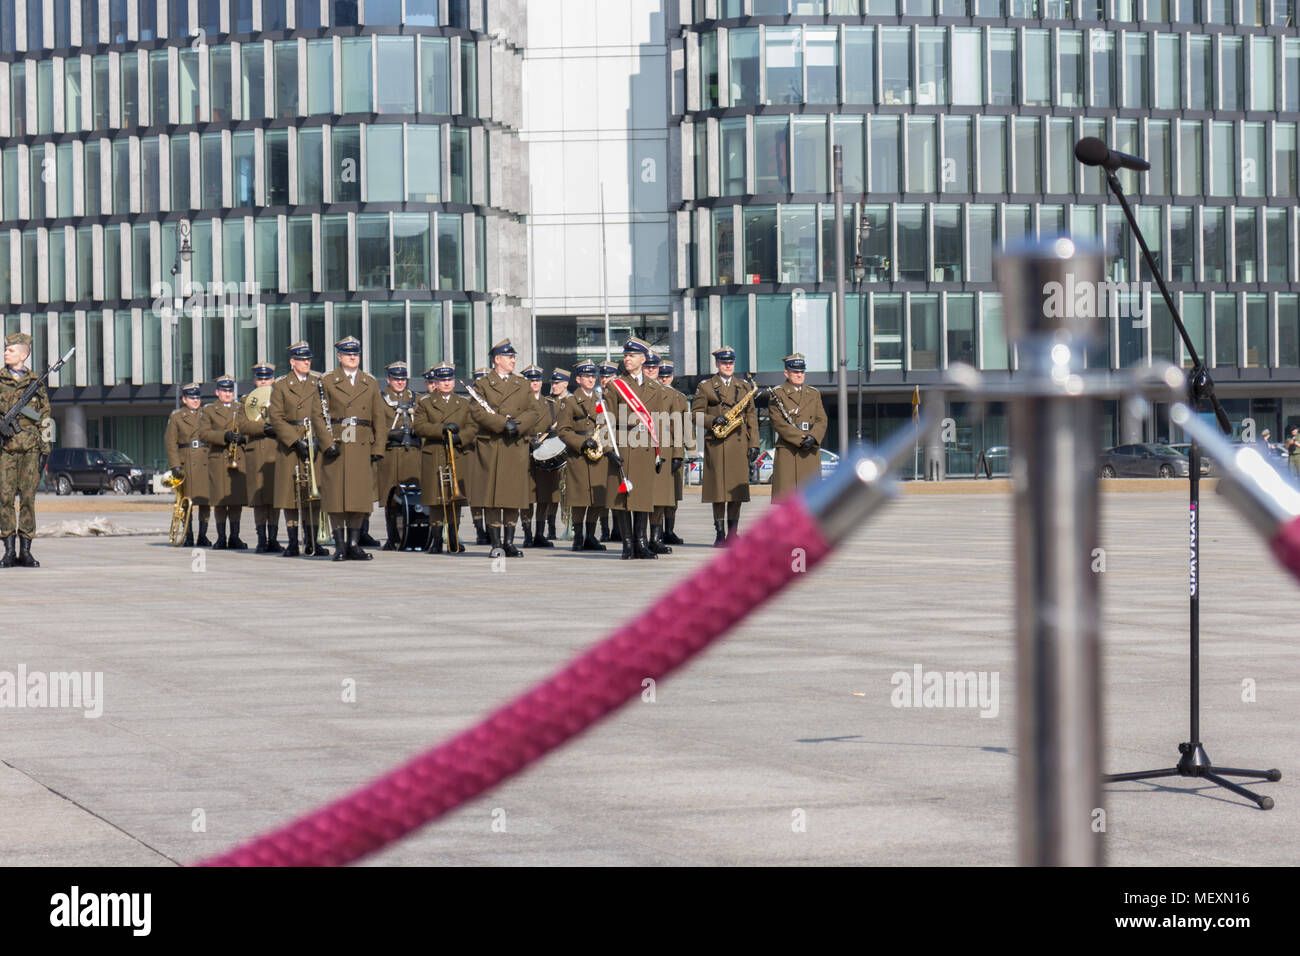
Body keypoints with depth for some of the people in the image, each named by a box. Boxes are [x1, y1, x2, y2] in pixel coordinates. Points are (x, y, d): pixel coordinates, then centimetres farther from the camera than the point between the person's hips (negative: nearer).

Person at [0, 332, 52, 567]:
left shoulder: (36, 383, 9)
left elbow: (44, 419, 10)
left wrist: (44, 450, 4)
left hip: (30, 446, 0)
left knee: (28, 497, -2)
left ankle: (25, 552, 2)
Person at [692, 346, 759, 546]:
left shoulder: (744, 387, 16)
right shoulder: (705, 386, 8)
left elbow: (751, 417, 13)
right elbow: (696, 413, 4)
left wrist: (754, 444, 6)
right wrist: (713, 420, -15)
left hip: (739, 444, 2)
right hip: (716, 444, -2)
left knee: (737, 489, 0)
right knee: (718, 488, -3)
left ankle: (732, 533, 6)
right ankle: (720, 534, 0)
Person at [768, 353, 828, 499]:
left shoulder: (814, 394, 18)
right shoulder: (777, 394, 3)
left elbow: (822, 420, 10)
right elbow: (778, 422, -7)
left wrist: (813, 437, -11)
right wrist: (800, 438, -16)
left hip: (811, 451, 4)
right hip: (787, 452, -4)